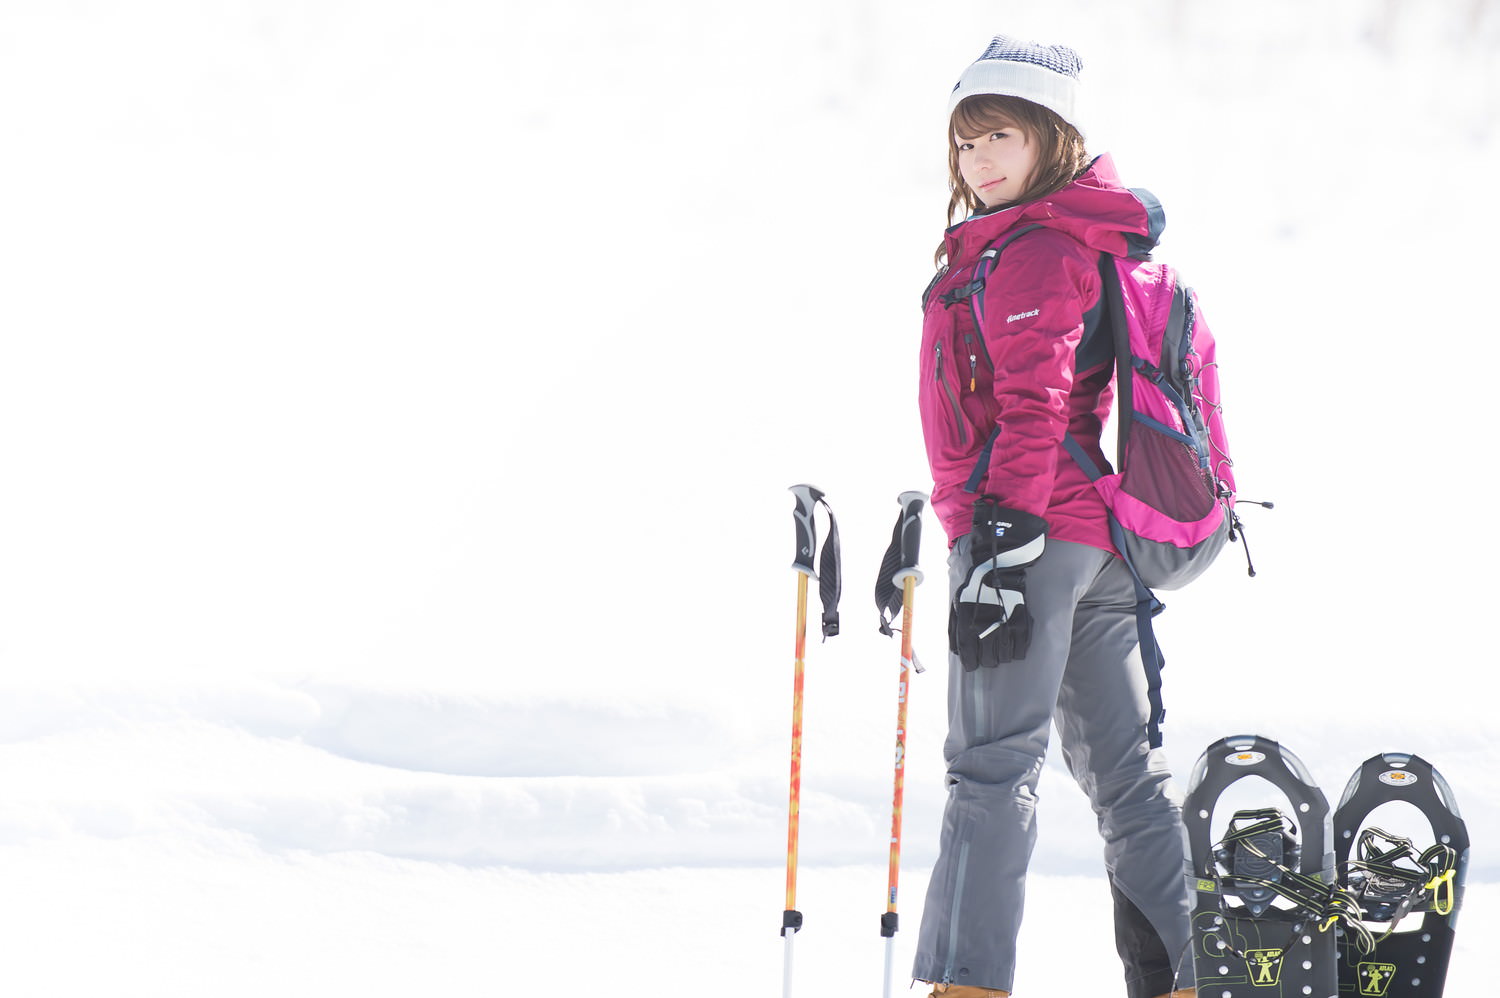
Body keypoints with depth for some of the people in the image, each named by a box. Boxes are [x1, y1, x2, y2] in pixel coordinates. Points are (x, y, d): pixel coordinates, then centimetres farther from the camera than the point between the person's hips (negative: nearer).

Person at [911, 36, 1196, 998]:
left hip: (1030, 530, -10)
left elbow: (1032, 410, -19)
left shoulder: (1033, 255, -11)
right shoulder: (1094, 241, 19)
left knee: (993, 765, -10)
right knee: (1124, 766, 11)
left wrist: (1000, 549, -23)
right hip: (1103, 539, 10)